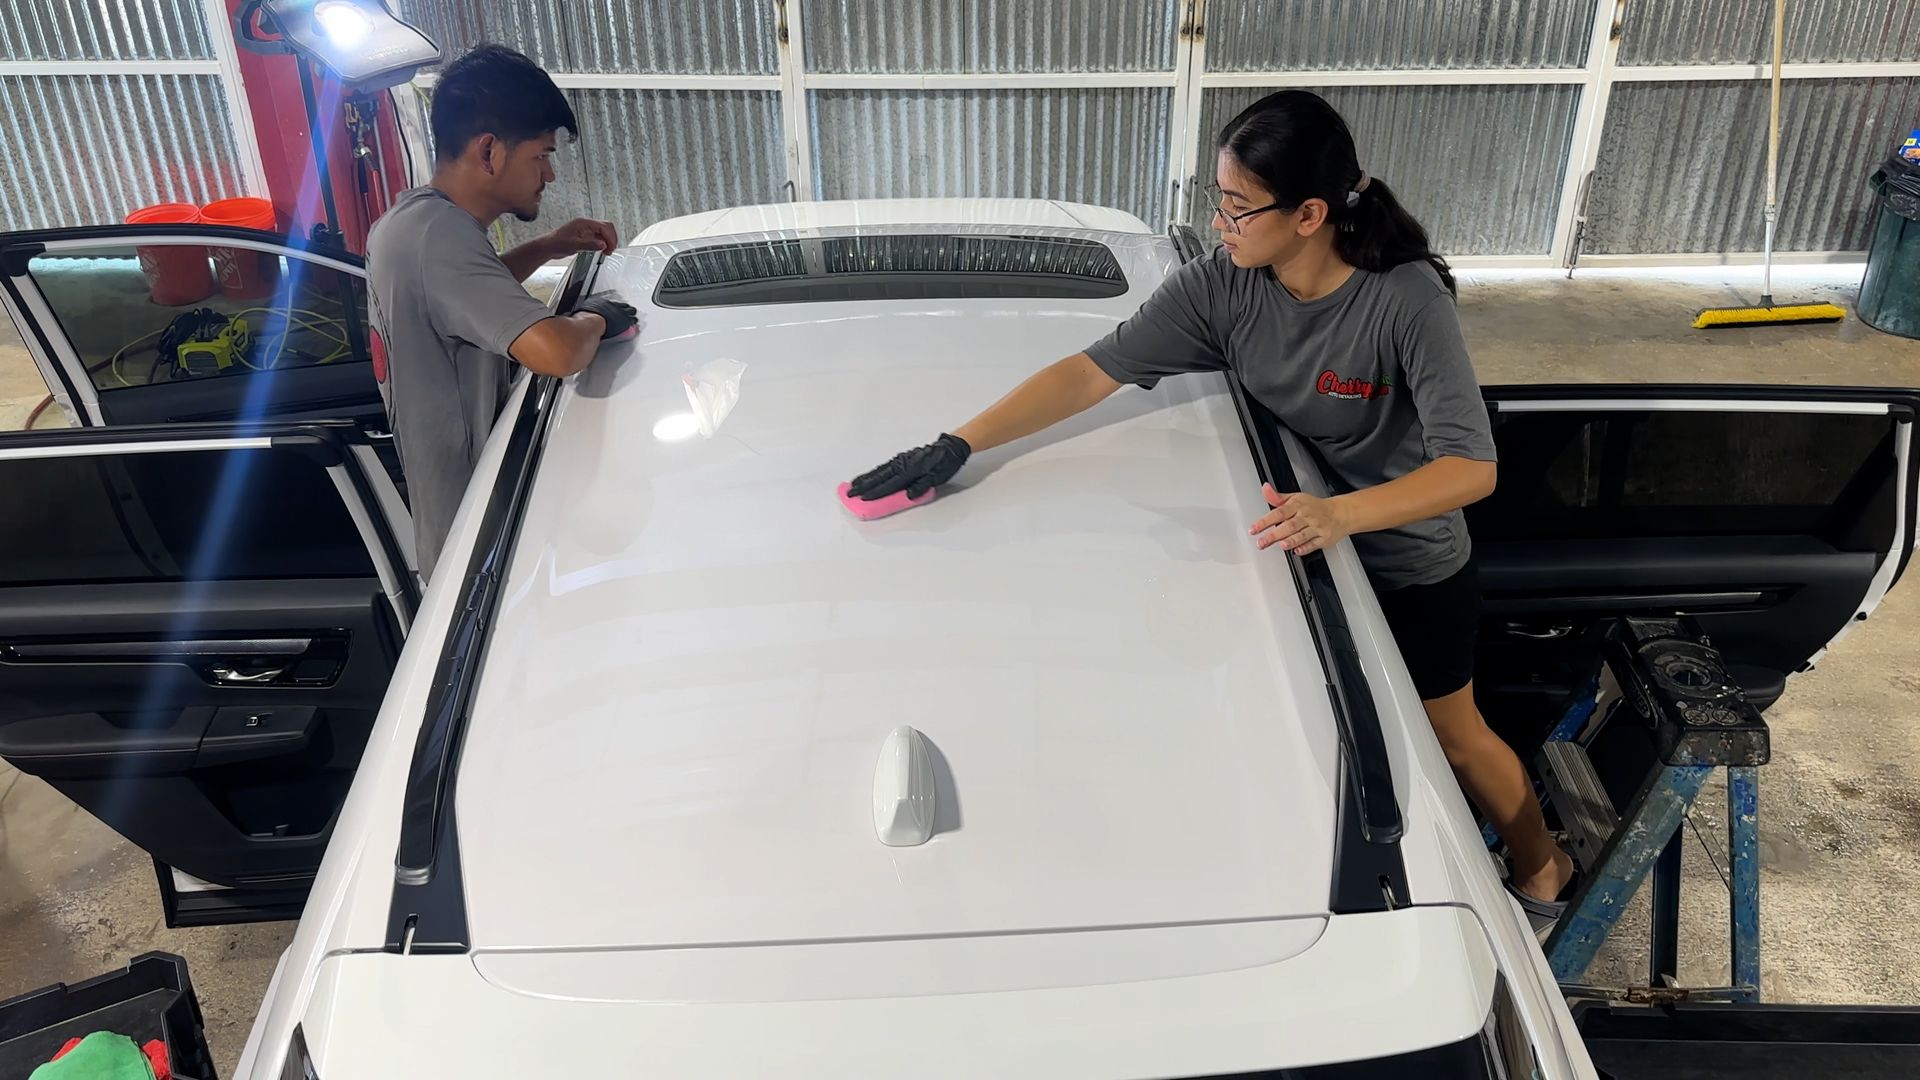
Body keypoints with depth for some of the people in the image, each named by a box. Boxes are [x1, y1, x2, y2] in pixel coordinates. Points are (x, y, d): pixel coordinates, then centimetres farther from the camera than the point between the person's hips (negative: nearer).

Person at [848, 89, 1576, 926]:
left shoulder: (1406, 298, -30)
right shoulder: (1221, 287, -19)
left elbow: (1472, 467, -33)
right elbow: (1090, 373, -20)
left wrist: (1339, 513, -50)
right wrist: (956, 446, -28)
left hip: (1413, 567, -3)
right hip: (1308, 548, 4)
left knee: (1451, 735, 16)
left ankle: (1542, 866, 45)